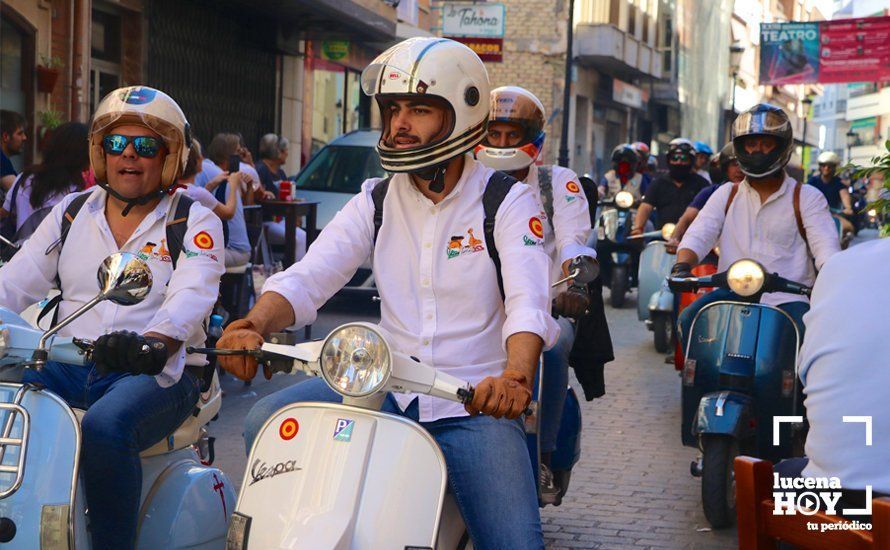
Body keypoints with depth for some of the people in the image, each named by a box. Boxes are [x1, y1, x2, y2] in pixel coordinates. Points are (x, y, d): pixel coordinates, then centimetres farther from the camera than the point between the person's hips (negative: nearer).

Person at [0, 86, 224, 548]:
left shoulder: (195, 222, 5)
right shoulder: (71, 212, 18)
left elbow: (192, 295, -14)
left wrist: (153, 344, -35)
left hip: (154, 372, -4)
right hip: (67, 366, 4)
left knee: (104, 427, -36)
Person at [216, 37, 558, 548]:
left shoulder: (508, 202, -3)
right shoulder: (376, 201, 9)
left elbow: (529, 303, -18)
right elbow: (308, 277, -2)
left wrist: (515, 376, -39)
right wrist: (254, 325, -23)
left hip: (476, 405, -3)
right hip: (388, 388, 4)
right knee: (266, 423, -18)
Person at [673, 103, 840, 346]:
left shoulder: (807, 198, 8)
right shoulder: (726, 194, 17)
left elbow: (826, 246, -4)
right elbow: (698, 234, 4)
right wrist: (682, 266, -18)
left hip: (787, 297, -2)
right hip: (733, 292, 2)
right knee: (689, 321, -22)